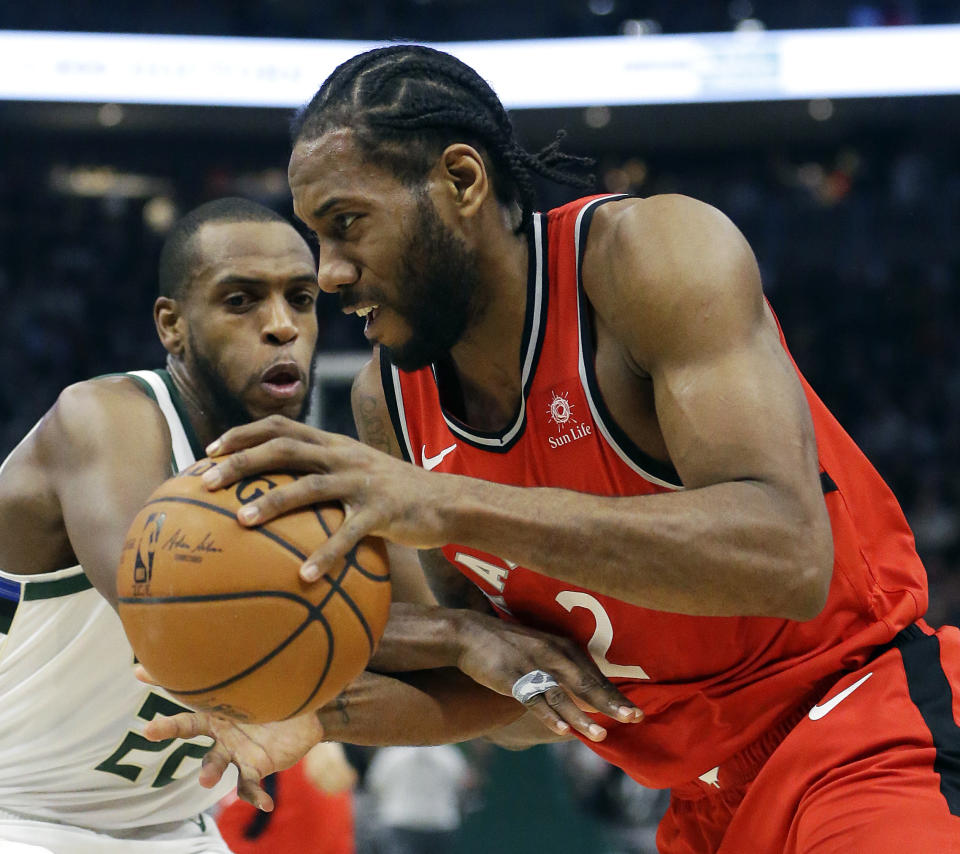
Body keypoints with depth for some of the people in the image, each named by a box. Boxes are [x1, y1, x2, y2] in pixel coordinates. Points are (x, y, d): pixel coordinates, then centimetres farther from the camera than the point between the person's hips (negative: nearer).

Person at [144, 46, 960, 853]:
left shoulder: (655, 249, -17)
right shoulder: (387, 403, 1)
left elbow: (787, 556, -31)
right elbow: (506, 672, 10)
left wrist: (454, 506, -36)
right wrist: (326, 711, -10)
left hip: (862, 733, -7)